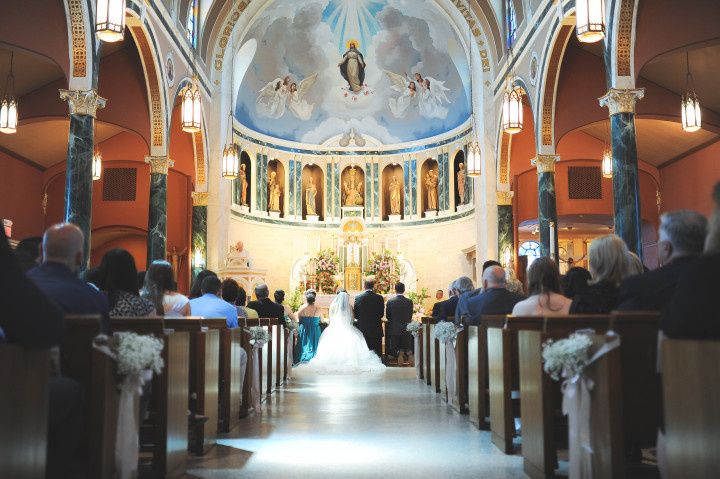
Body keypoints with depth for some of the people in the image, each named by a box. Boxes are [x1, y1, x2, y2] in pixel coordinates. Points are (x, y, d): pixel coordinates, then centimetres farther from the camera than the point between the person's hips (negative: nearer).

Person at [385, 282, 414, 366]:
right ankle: (408, 353, -19)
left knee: (393, 349, 13)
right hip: (406, 330, 1)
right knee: (407, 347, 16)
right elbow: (410, 317, 5)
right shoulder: (409, 302, -6)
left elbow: (387, 317, 2)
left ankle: (399, 353, -21)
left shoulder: (390, 301, -8)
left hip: (394, 330, -1)